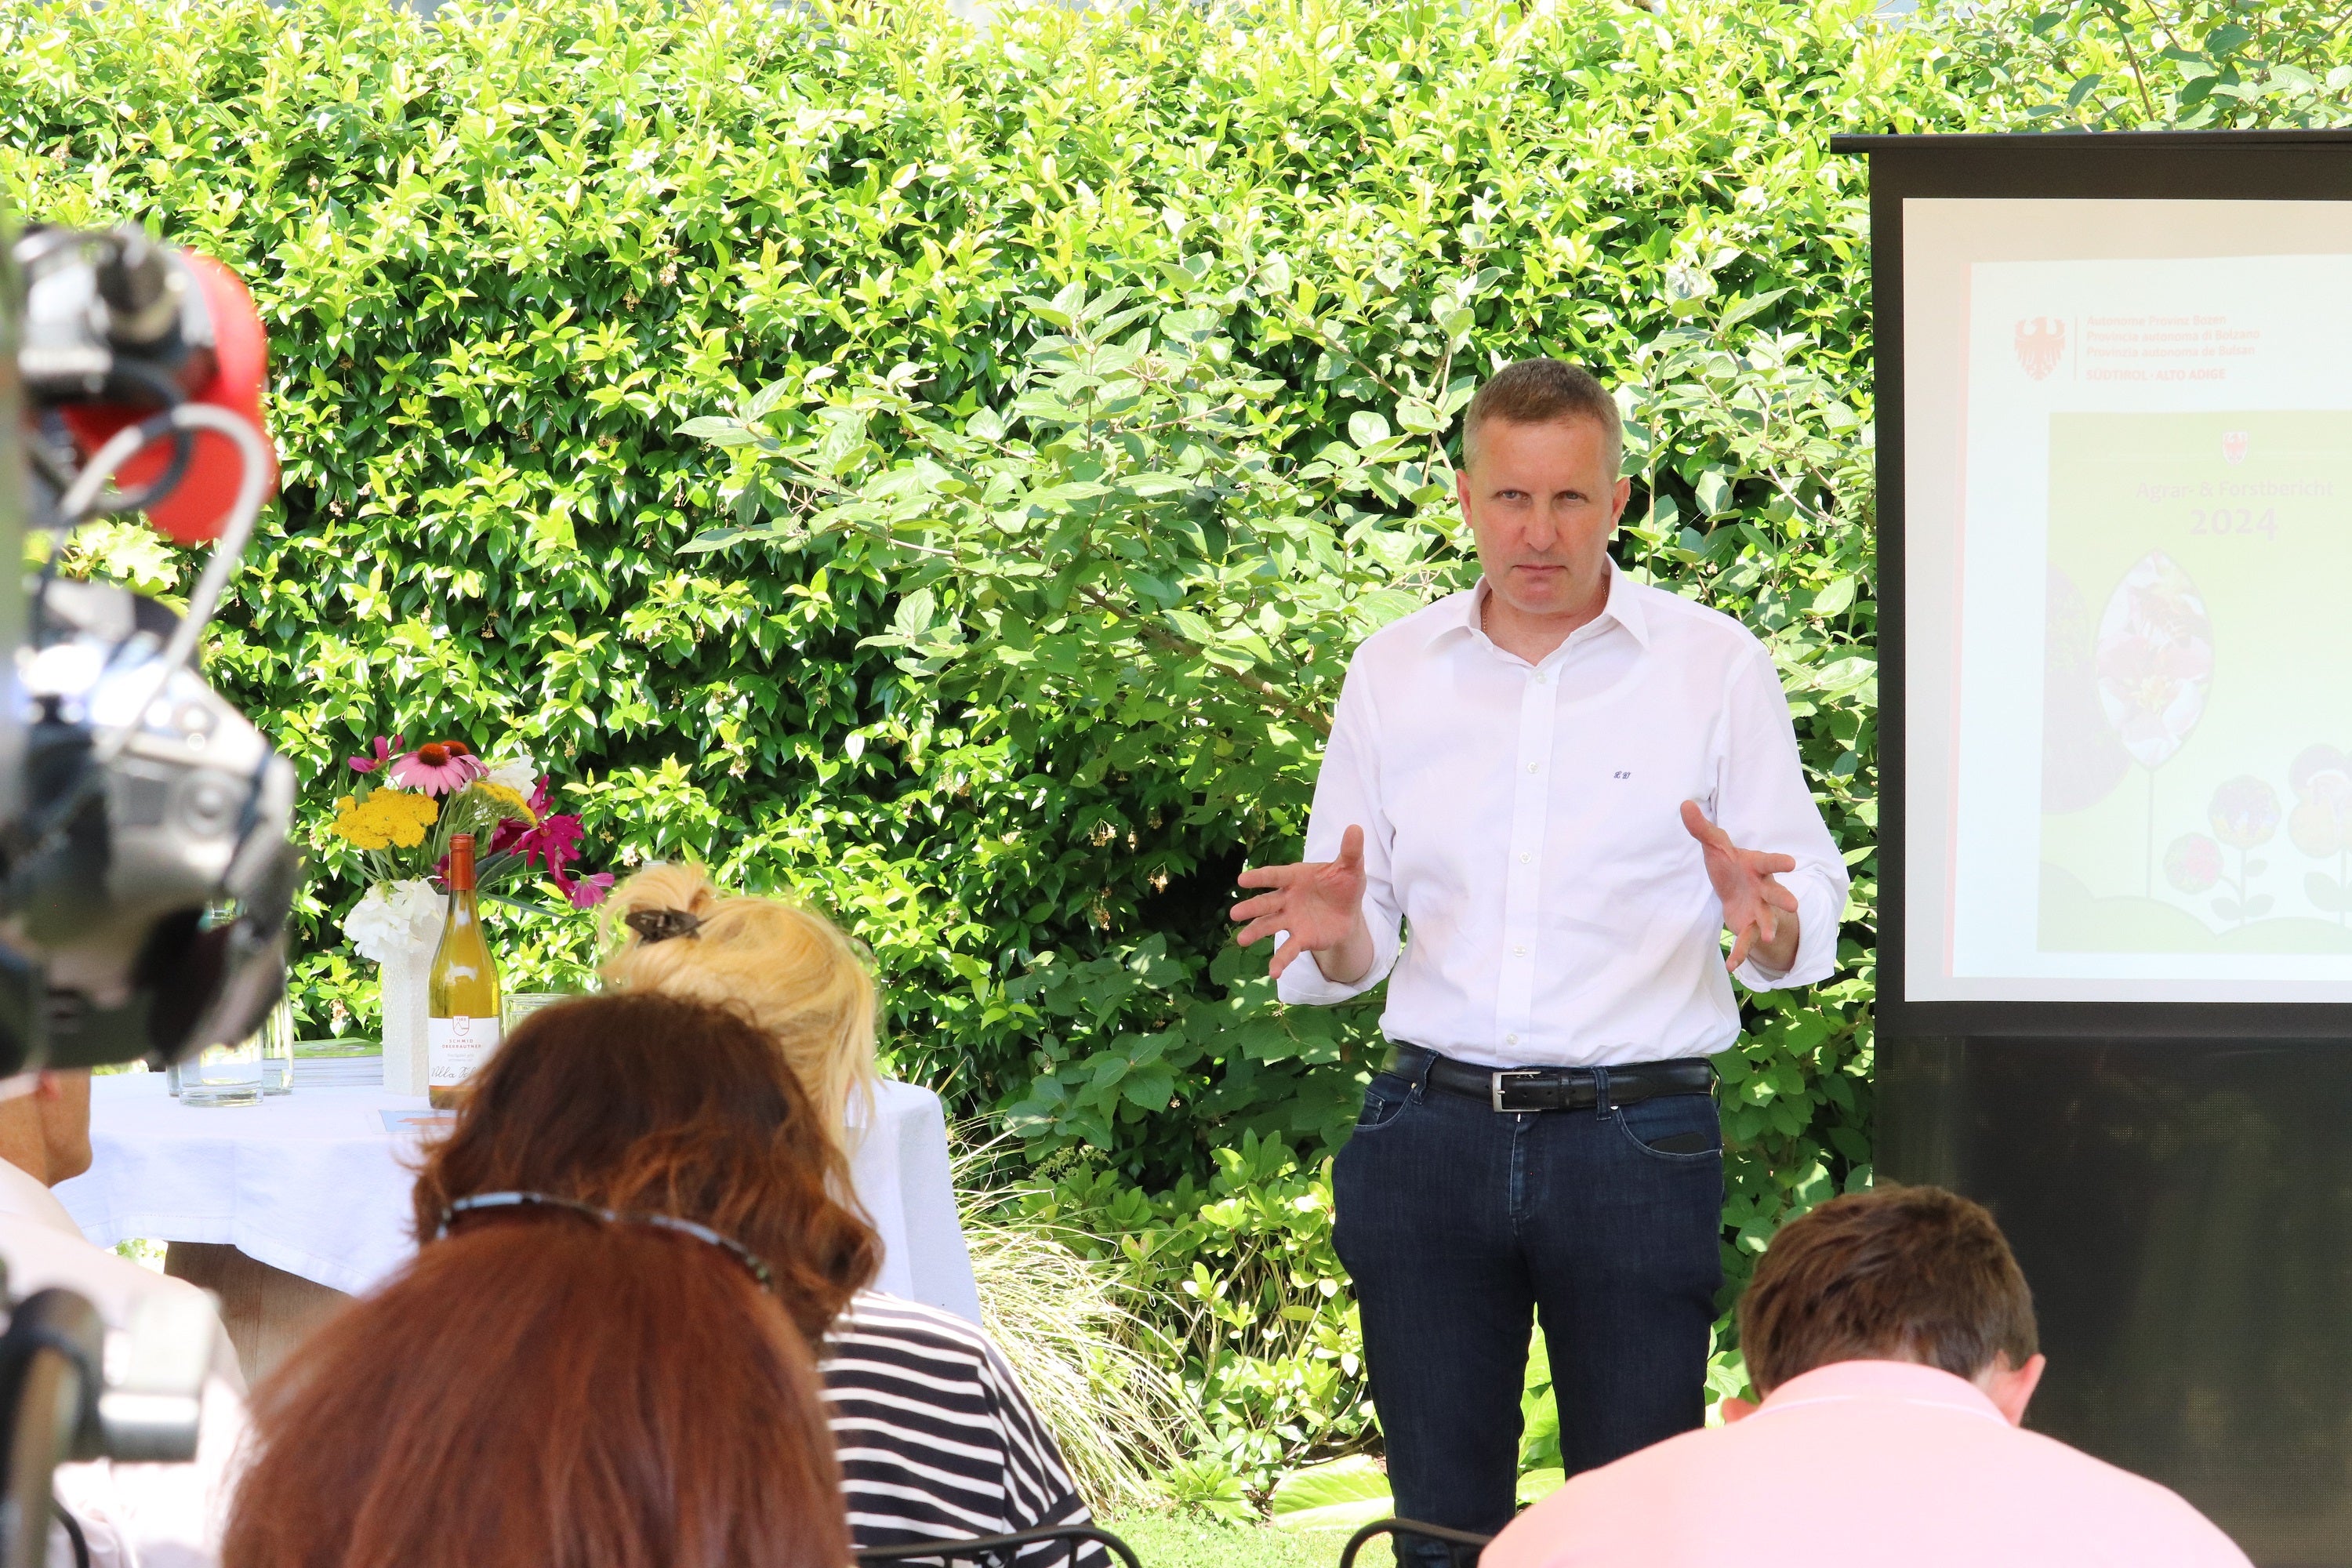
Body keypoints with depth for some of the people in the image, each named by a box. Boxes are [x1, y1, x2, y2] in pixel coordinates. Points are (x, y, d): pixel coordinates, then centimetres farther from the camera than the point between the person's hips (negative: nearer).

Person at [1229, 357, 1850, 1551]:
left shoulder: (1715, 667, 1)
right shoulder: (1392, 671, 9)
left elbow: (1809, 927, -2)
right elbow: (1352, 950, 10)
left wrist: (1765, 917, -25)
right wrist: (1333, 935, -14)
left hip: (1636, 1138, -2)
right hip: (1433, 1129, 3)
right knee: (1441, 1510, 6)